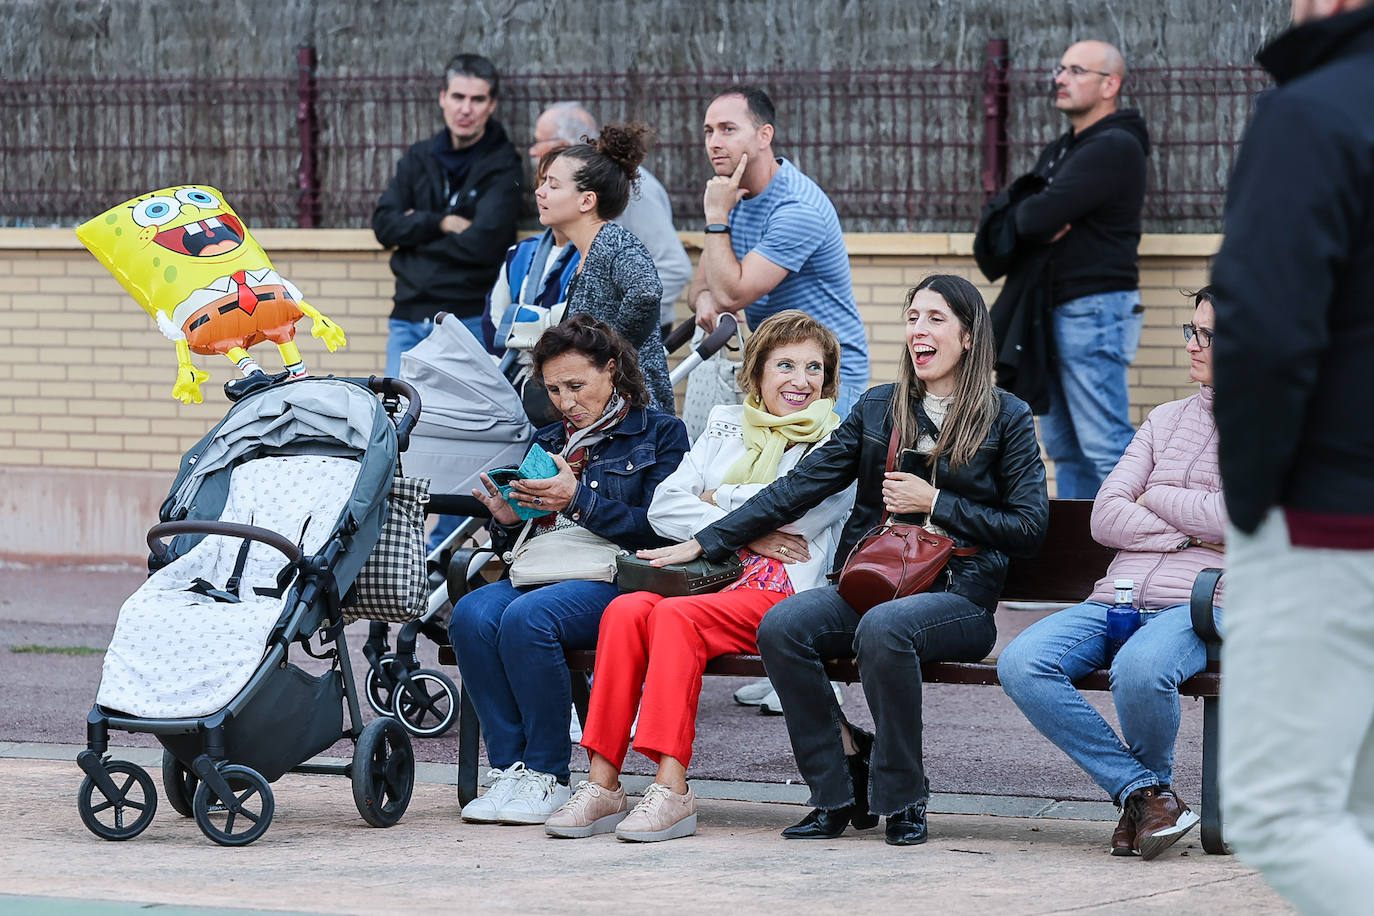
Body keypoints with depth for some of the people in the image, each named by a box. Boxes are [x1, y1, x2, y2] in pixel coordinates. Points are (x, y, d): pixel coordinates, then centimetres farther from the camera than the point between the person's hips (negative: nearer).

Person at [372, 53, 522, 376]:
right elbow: (384, 224, 3)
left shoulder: (502, 167, -2)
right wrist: (442, 223, -12)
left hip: (469, 320, -5)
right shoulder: (419, 158, 13)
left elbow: (482, 243, -15)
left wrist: (415, 230, -5)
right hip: (408, 318, 5)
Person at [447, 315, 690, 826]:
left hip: (614, 578, -6)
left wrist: (579, 500, -15)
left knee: (527, 618, -35)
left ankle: (547, 777, -24)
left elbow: (658, 528, -7)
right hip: (540, 573, 6)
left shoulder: (660, 434, 8)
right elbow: (519, 545, 26)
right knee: (472, 615, -28)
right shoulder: (548, 442, 26)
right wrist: (506, 520, 2)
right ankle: (509, 769, -23)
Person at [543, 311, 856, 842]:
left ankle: (672, 792, -39)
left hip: (779, 593, -4)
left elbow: (796, 512, -10)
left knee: (675, 615, -33)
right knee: (626, 609, -28)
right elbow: (664, 506, 8)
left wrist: (717, 499, 2)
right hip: (707, 580, 4)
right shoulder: (726, 427, 21)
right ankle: (602, 787, -31)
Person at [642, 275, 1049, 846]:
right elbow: (800, 487, 13)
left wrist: (935, 503, -7)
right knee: (781, 625, -26)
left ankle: (904, 800, -20)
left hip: (960, 594, -4)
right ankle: (839, 793, -14)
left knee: (882, 628, -37)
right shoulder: (878, 408, 17)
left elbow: (1029, 527, 1)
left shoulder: (1006, 418, 6)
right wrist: (705, 542, 7)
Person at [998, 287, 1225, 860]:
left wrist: (1154, 497, 5)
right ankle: (1142, 793, -16)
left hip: (1197, 605, -5)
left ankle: (1150, 783, -6)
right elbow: (1105, 518, 12)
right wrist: (1191, 534, -3)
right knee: (1021, 664, -23)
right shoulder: (1167, 419, 23)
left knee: (1139, 668, -39)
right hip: (1117, 598, 5)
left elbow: (1229, 519, -10)